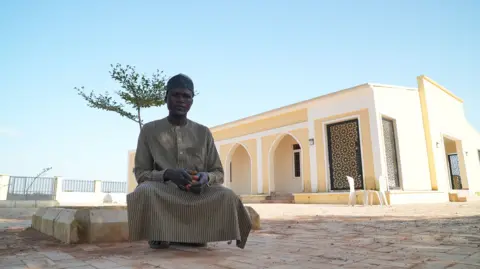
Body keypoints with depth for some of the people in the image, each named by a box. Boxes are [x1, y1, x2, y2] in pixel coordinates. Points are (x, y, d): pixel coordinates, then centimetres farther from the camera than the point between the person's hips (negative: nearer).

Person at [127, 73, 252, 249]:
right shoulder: (149, 130, 4)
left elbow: (219, 173, 9)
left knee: (227, 196, -29)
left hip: (197, 195, 2)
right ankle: (159, 235, -6)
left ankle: (196, 234, -4)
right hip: (162, 193, -1)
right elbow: (140, 173, 1)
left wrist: (207, 177, -16)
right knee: (145, 191, -36)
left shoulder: (204, 133, 8)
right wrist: (167, 174, -19)